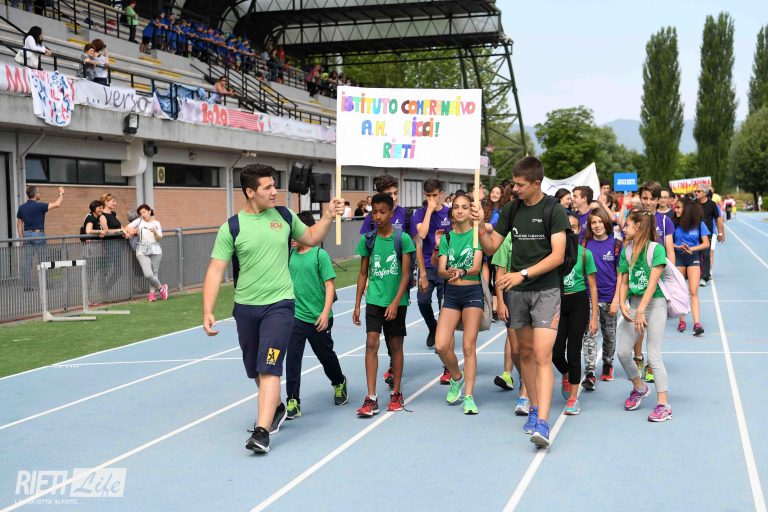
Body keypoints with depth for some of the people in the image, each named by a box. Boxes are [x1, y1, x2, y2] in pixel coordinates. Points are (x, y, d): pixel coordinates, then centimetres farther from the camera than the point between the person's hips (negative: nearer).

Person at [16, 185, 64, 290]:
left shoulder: (22, 208, 7)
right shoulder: (39, 206, -10)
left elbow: (19, 223, 12)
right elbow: (57, 204, -8)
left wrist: (21, 238, 17)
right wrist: (61, 193, 8)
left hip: (26, 235, 5)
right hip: (38, 234, -5)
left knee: (27, 263, 4)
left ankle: (26, 286, 3)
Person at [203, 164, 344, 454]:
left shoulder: (284, 216, 1)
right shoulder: (231, 228, -8)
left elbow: (311, 238, 19)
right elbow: (216, 270, -9)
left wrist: (329, 216, 5)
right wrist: (208, 311, -17)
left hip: (279, 304, -1)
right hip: (245, 307, 1)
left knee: (269, 367, -14)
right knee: (256, 370, 16)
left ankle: (262, 431, -14)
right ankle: (276, 407, 42)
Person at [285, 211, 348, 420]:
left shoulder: (320, 255, -11)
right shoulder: (290, 255, 3)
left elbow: (330, 286, -12)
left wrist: (325, 312, -19)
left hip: (318, 318, -3)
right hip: (296, 316, 3)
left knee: (326, 356, 16)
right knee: (292, 358, -7)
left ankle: (339, 384, 43)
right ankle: (293, 402, -2)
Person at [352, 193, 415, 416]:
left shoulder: (403, 238, -5)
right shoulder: (367, 239, 3)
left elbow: (405, 274, -7)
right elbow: (363, 274, 9)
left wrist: (395, 302, -15)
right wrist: (357, 305, 7)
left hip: (397, 301, -1)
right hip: (374, 300, 1)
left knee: (396, 345, 8)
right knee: (371, 343, -9)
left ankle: (396, 394, 21)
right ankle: (371, 398, -8)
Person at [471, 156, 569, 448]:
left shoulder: (553, 210, -8)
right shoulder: (511, 210, 7)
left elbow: (558, 255, -14)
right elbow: (491, 248, 10)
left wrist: (523, 274, -21)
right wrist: (481, 225, -8)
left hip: (546, 290, -5)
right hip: (517, 291, 5)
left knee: (542, 355, -13)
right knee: (525, 352, 12)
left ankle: (543, 422, -18)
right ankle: (534, 408, 26)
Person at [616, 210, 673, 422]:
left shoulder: (656, 249, -11)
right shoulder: (626, 251, 7)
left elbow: (652, 283, -17)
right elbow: (623, 282, 6)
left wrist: (640, 311, -22)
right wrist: (622, 305, -10)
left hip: (654, 303, -6)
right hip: (633, 303, 6)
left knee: (653, 356, -8)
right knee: (623, 352, 5)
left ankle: (663, 405, -1)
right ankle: (639, 387, 31)